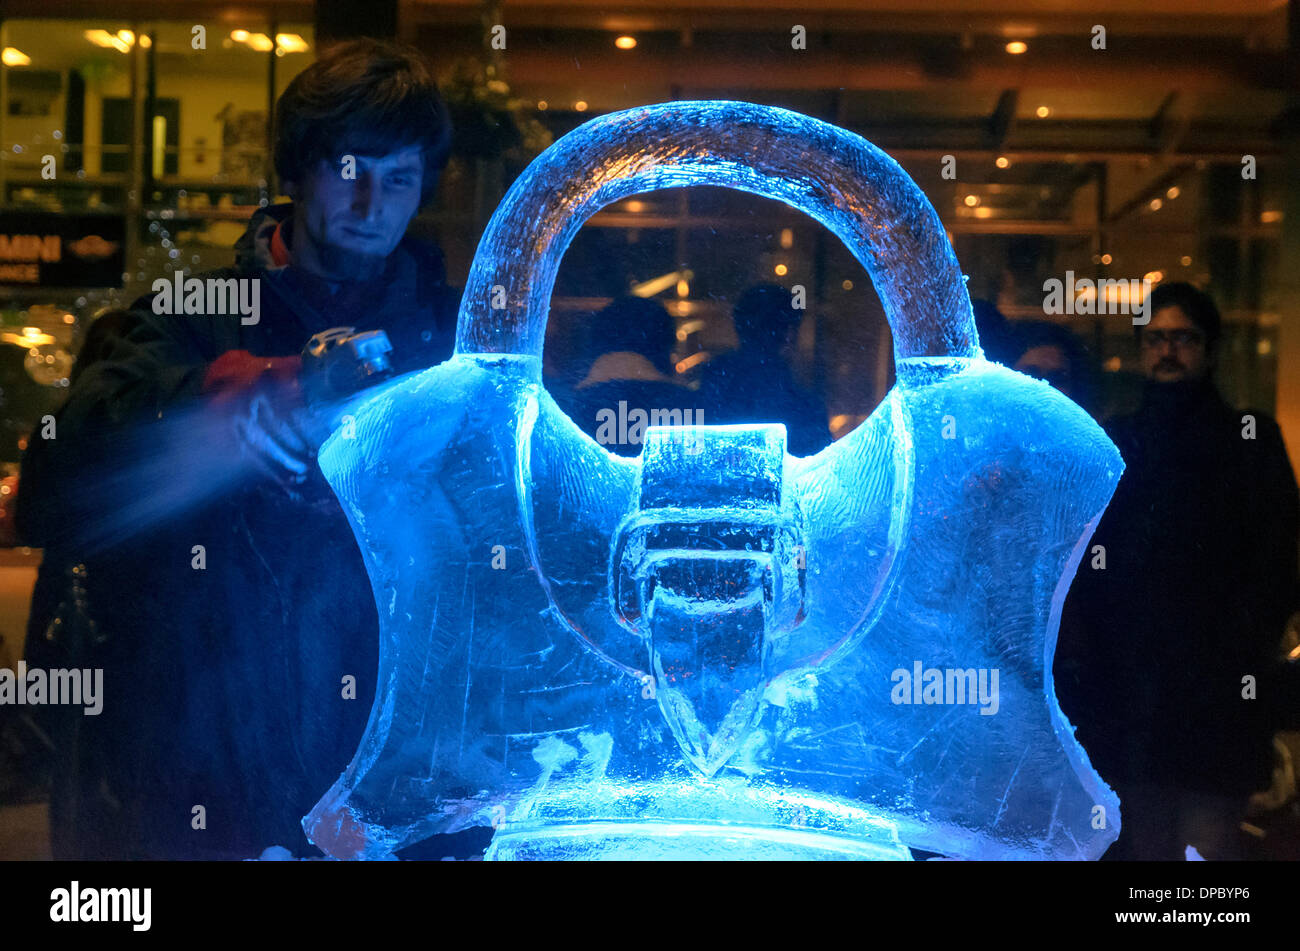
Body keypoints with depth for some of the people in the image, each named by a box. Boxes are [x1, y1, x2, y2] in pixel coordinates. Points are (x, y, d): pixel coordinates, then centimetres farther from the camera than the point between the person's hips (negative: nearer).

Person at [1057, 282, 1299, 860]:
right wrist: (1082, 656, -1)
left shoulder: (1250, 440, 9)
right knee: (1143, 839, 6)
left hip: (1216, 697, -3)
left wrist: (1239, 658, -10)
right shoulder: (1113, 444, 16)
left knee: (1209, 843, -9)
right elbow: (1081, 566, 12)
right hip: (1125, 692, 3)